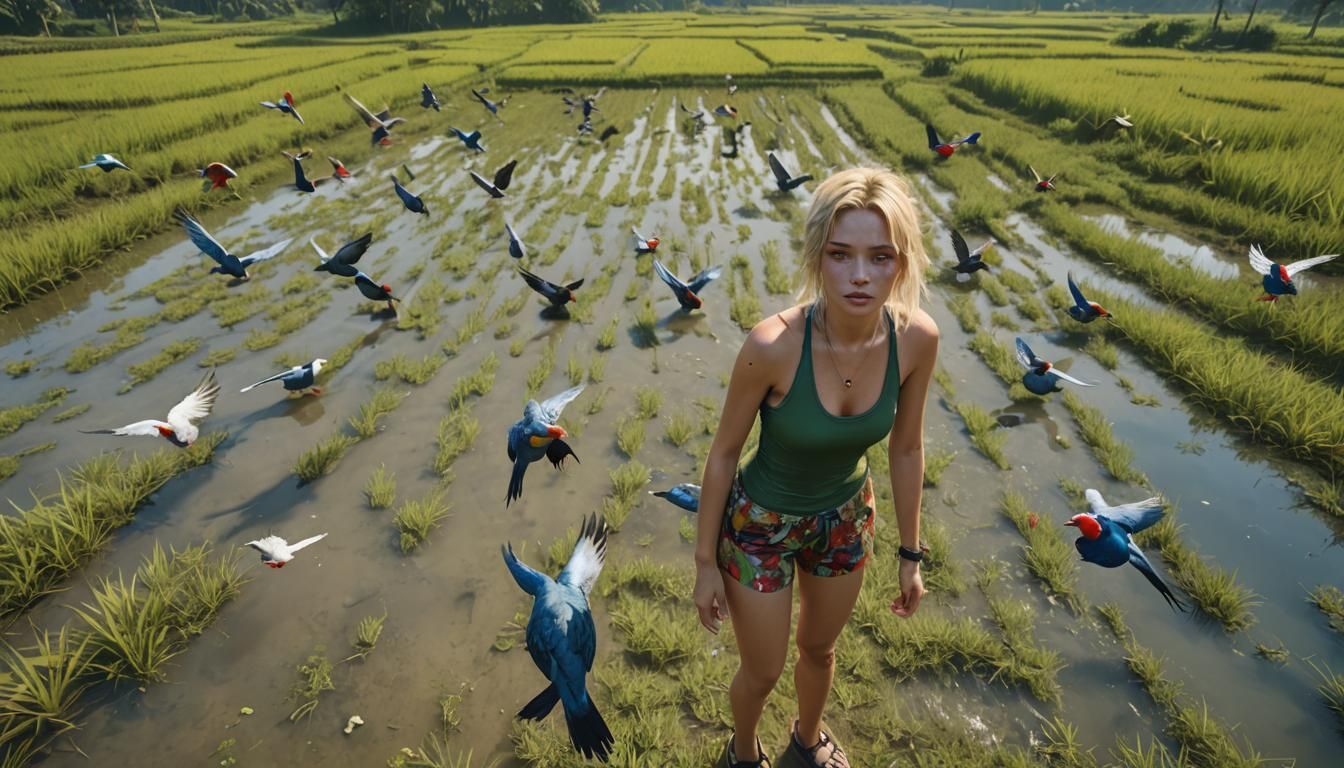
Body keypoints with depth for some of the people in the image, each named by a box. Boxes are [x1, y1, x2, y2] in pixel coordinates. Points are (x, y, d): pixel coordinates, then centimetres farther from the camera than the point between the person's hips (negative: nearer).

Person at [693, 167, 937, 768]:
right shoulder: (773, 344, -33)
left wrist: (910, 553, 6)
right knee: (762, 673, 19)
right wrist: (706, 562, -8)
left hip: (846, 516, 4)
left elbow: (906, 449, -4)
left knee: (820, 649, 29)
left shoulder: (916, 338, -21)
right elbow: (723, 453, -18)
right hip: (762, 522, -3)